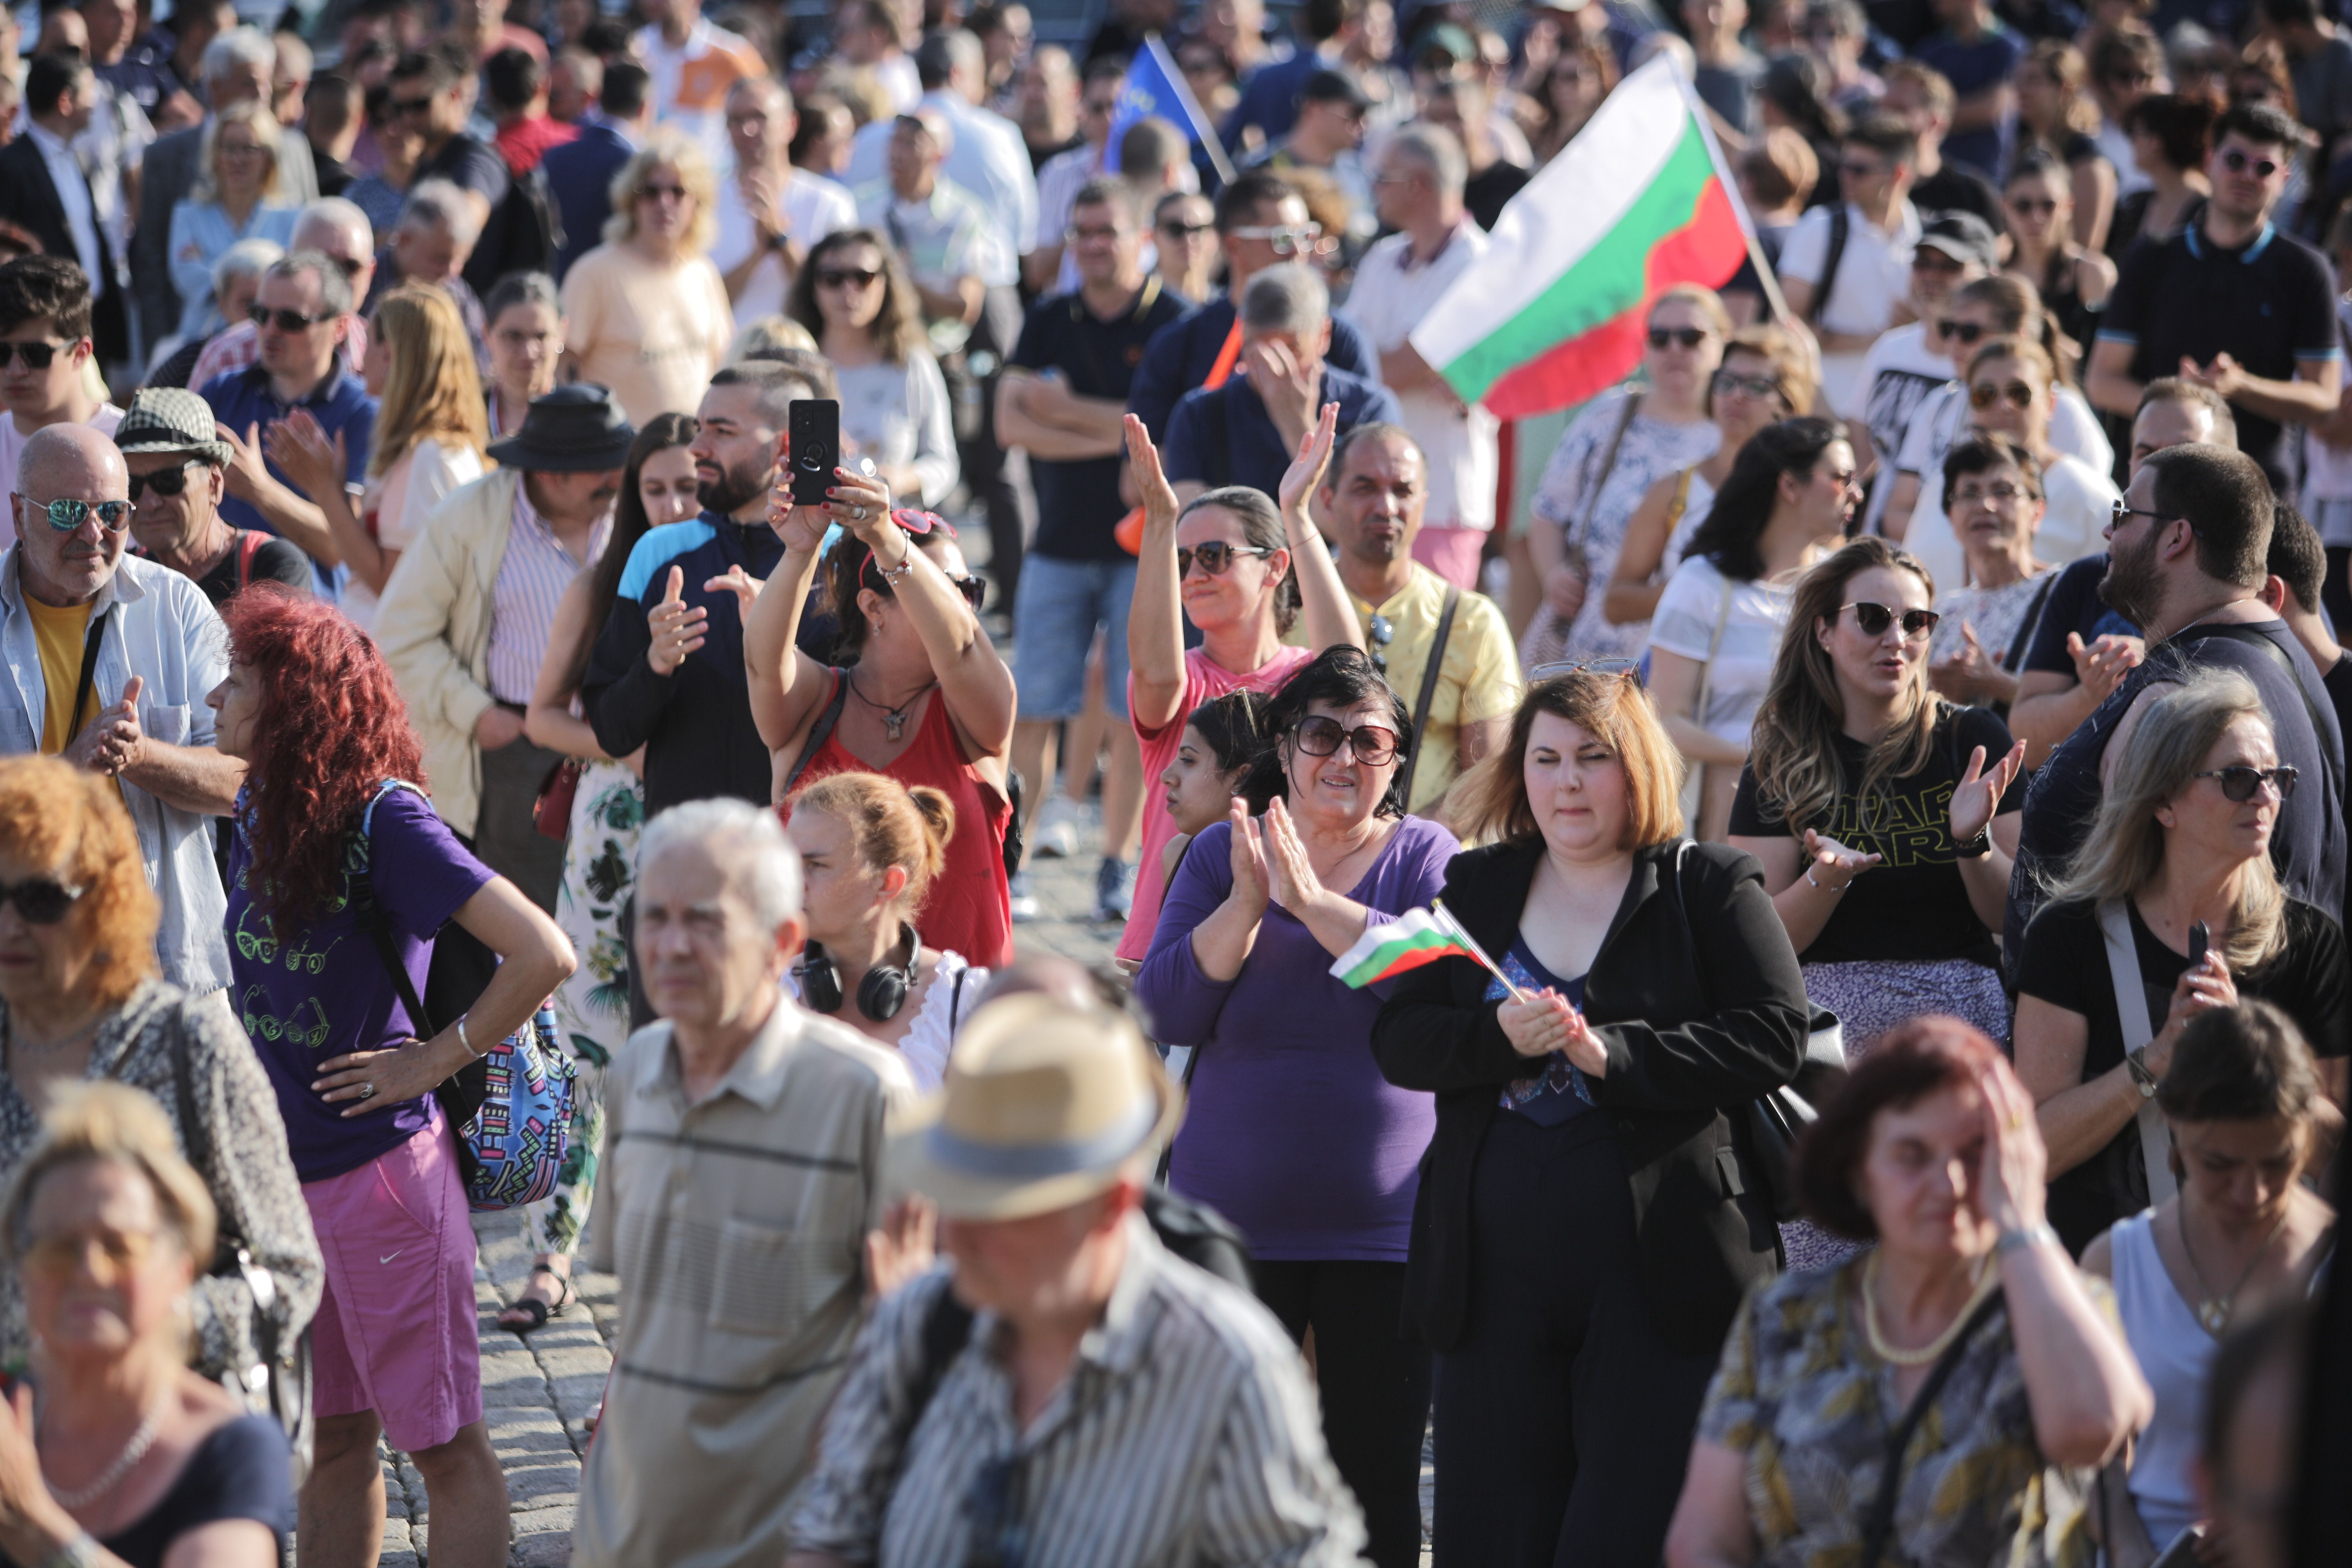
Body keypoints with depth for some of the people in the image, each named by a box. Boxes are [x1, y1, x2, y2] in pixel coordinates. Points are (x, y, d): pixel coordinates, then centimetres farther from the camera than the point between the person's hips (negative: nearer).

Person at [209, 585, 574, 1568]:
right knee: (331, 1437, 15)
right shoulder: (259, 809, 5)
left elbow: (543, 954, -24)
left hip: (381, 1172, -7)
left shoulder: (381, 819, -18)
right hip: (280, 1170, 7)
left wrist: (439, 1055, -15)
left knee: (441, 1441, 3)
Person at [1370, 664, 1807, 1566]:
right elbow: (1397, 1042, 6)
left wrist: (1612, 1054, -18)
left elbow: (1773, 1036, -9)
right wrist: (1498, 1038, -14)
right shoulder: (1474, 889, 14)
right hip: (1497, 1278, 4)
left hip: (1653, 1277, -4)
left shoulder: (1711, 889, 3)